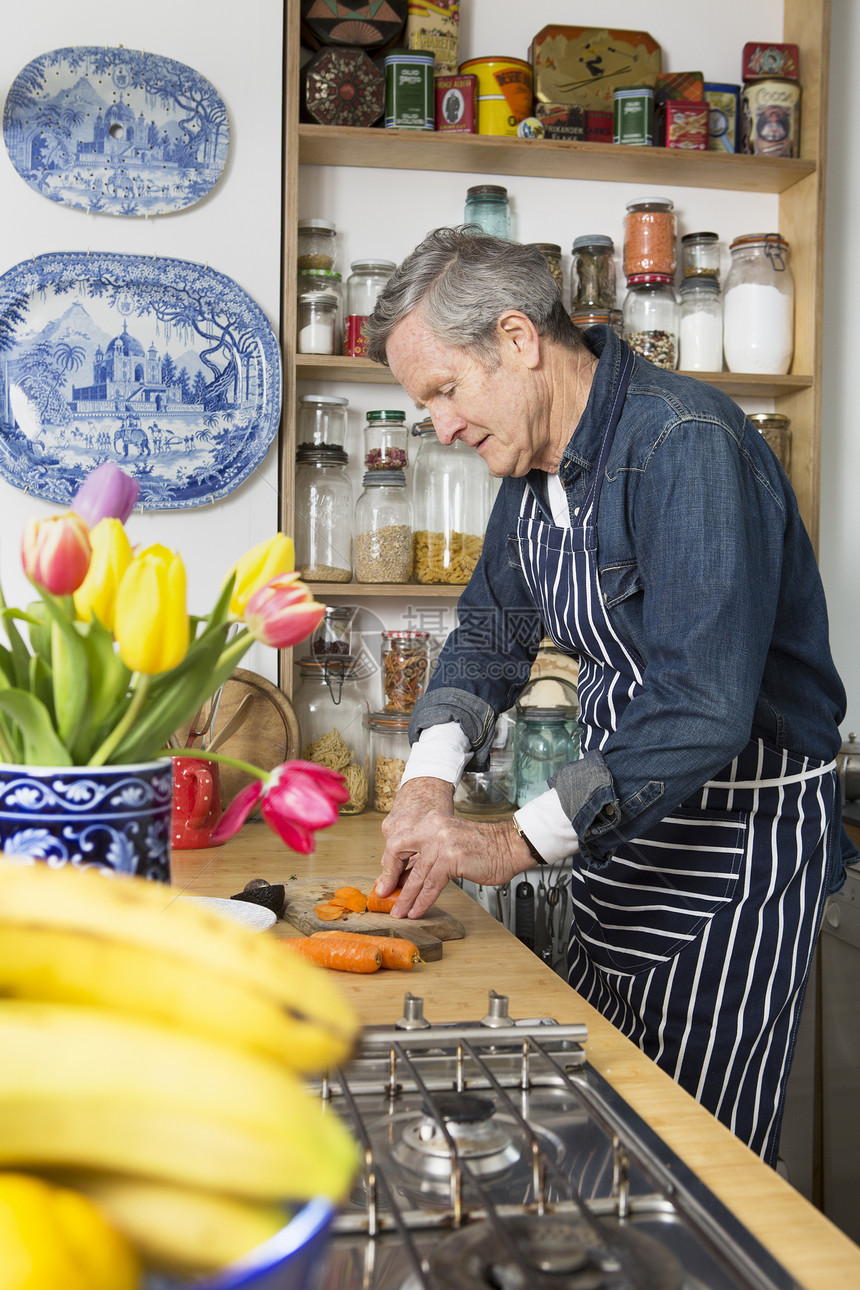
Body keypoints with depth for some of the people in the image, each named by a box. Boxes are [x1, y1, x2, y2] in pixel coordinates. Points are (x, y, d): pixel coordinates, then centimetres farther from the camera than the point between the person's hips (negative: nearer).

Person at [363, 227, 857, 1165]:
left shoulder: (685, 446, -24)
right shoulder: (536, 461, 6)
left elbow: (702, 707, -32)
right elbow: (491, 630, 12)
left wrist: (519, 841, -29)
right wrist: (431, 779, -5)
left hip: (738, 841, -8)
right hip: (621, 828, 8)